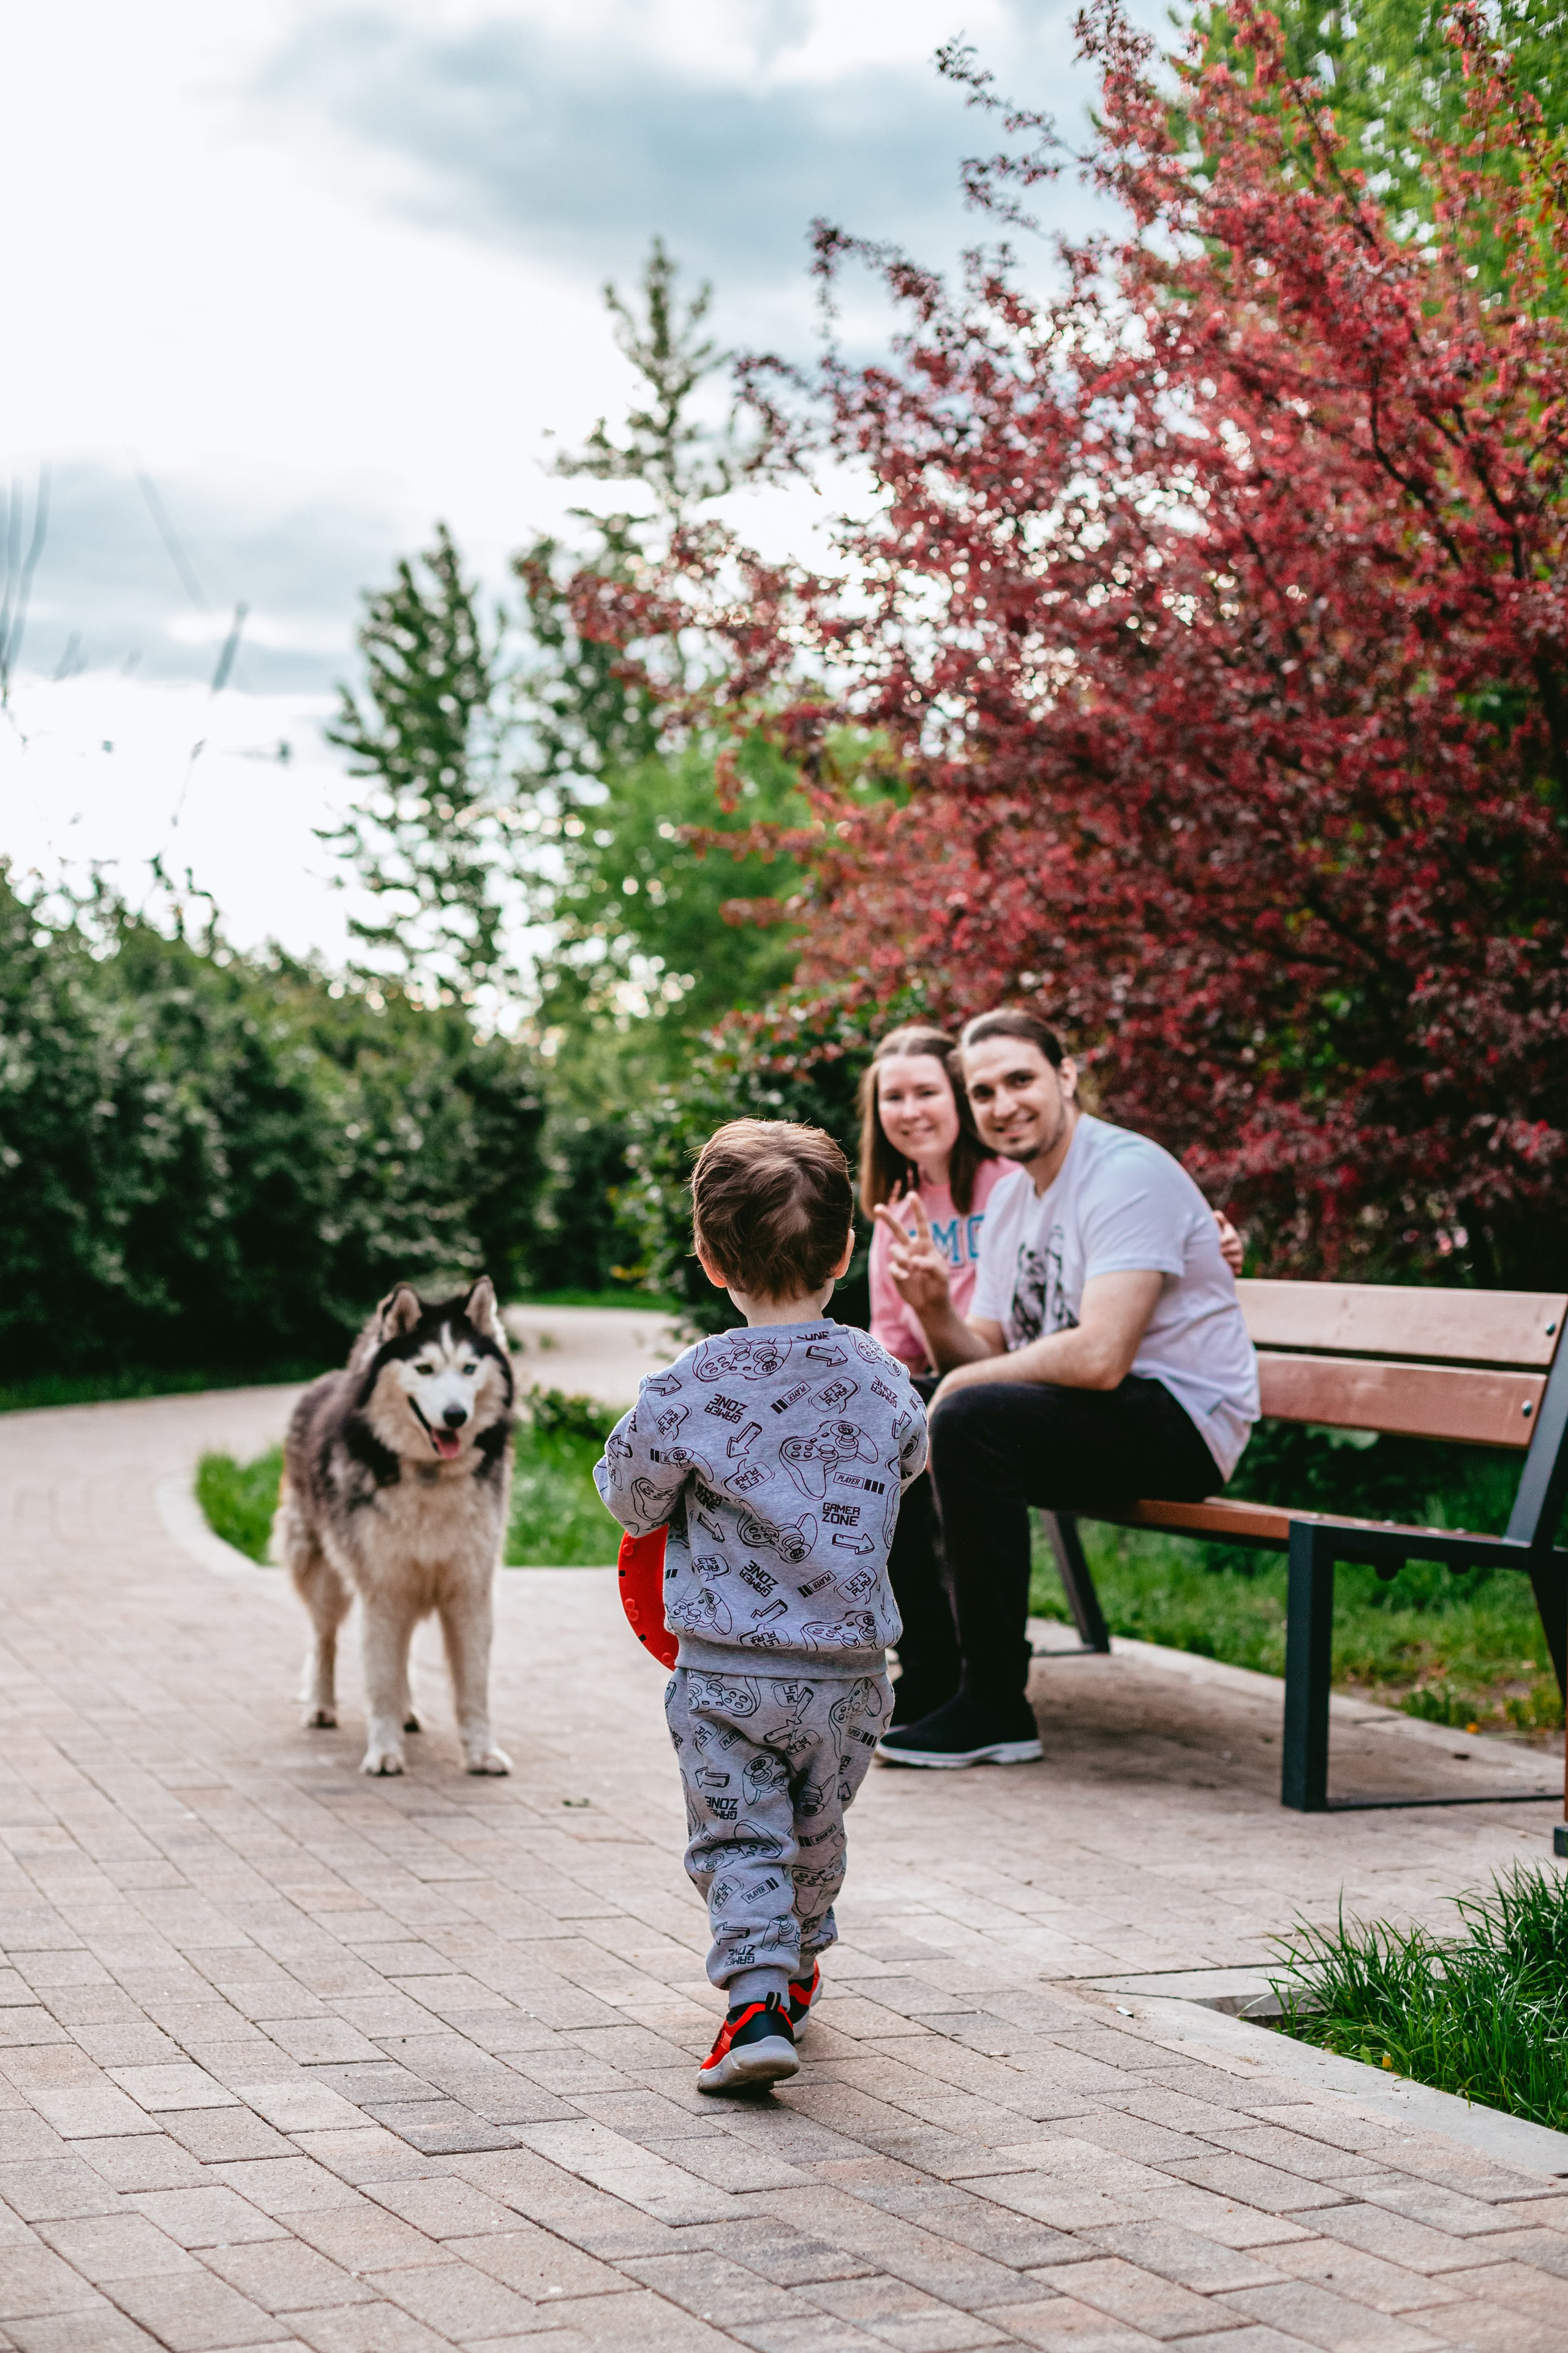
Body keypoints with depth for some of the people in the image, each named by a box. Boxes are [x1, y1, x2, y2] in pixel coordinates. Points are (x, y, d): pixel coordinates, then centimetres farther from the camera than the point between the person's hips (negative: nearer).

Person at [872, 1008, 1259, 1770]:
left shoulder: (1129, 1173, -17)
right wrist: (935, 1307, -12)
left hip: (1182, 1421, -9)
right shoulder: (1011, 1197, 12)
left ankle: (997, 1711, -22)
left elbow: (1100, 1357, -27)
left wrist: (966, 1381, -15)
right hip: (1086, 1420, 9)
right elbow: (984, 1360, 9)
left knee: (971, 1421, -30)